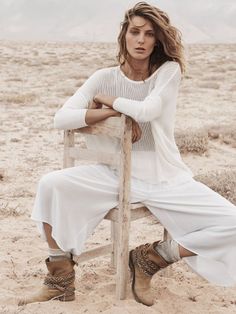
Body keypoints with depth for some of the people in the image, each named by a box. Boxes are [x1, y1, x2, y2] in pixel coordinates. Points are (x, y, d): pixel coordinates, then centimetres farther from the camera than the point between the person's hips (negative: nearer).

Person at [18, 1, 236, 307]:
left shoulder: (169, 70, -5)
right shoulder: (105, 77, -2)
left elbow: (147, 110, -23)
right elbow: (61, 118, -13)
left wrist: (108, 100, -7)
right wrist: (114, 112, -21)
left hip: (166, 179, 0)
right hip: (114, 174, 1)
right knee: (51, 185, -24)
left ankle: (150, 258, 2)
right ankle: (61, 282, -7)